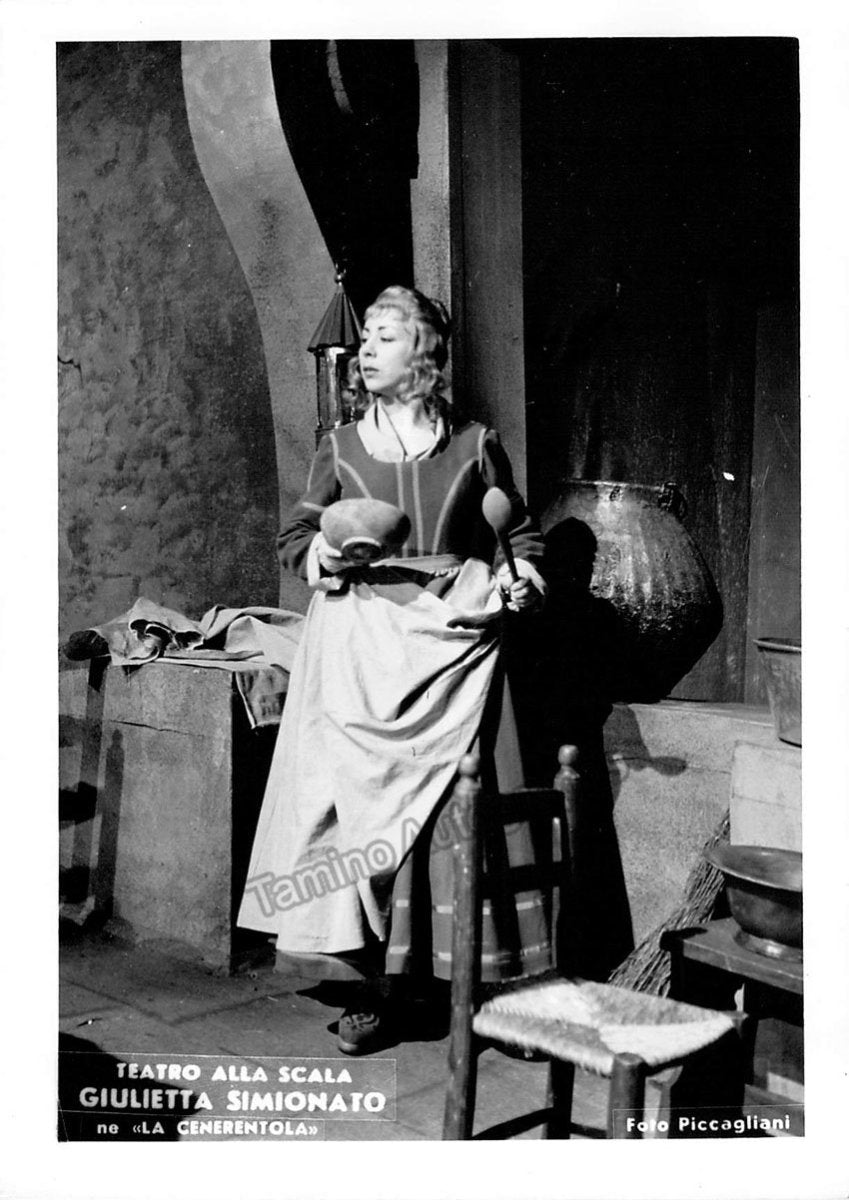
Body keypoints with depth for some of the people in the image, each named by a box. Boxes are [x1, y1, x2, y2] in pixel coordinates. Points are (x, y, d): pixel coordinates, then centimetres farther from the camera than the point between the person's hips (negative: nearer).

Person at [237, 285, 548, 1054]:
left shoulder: (474, 445, 7)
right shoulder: (341, 448, 11)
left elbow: (523, 533, 15)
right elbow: (293, 538, 16)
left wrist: (523, 577, -5)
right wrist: (326, 551, -5)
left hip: (452, 639, -1)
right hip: (363, 646, 1)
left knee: (456, 810, -4)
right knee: (359, 799, -4)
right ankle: (374, 982, 6)